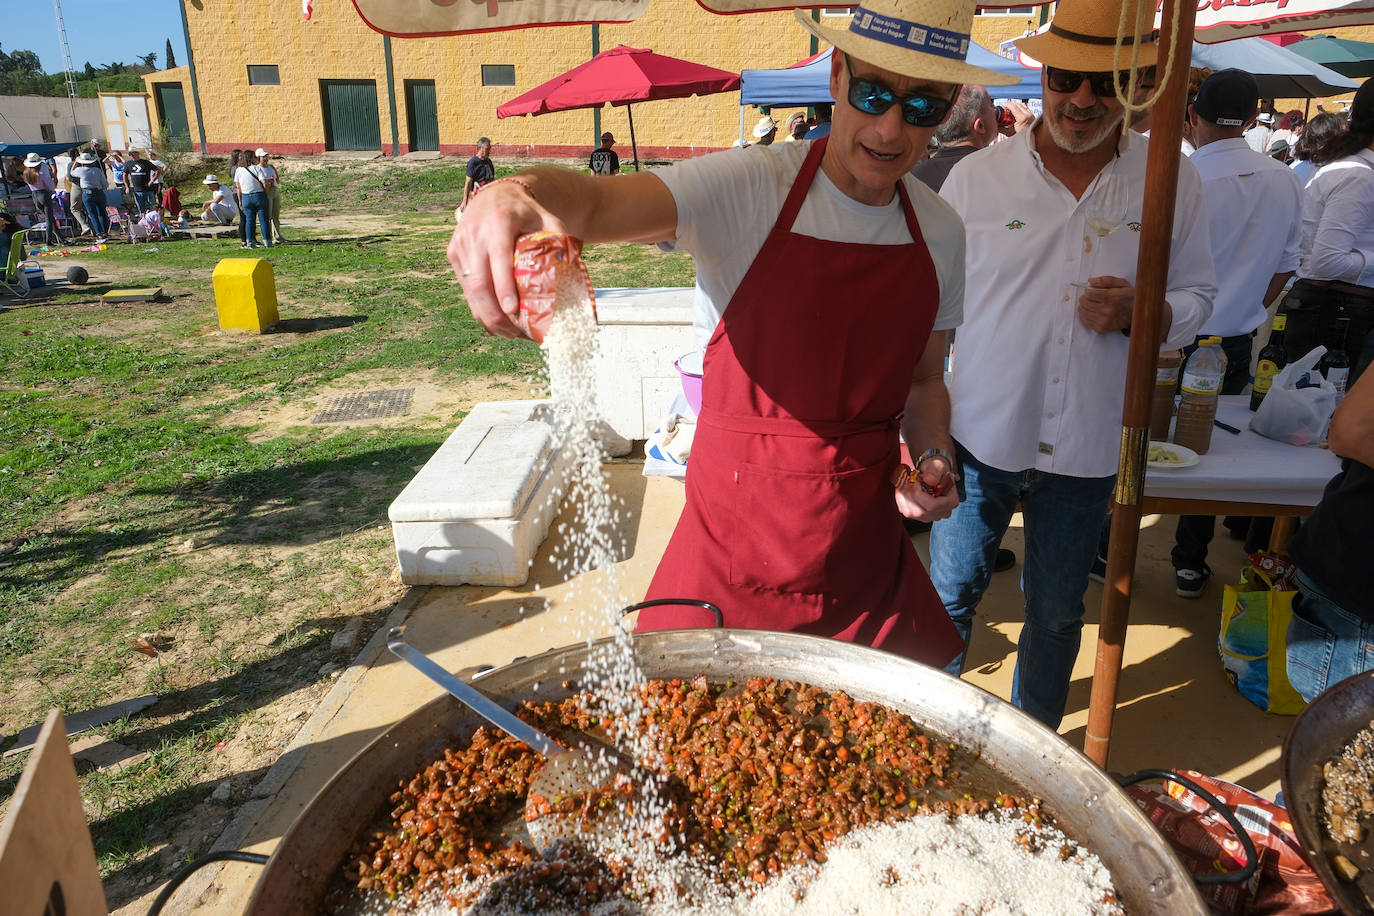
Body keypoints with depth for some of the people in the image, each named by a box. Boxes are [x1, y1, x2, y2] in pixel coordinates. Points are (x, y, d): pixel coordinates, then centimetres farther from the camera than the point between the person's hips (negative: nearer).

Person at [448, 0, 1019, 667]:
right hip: (734, 544, -4)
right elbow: (598, 202, -33)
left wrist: (933, 457, -5)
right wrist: (521, 194, -55)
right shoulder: (746, 188, -15)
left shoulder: (941, 235, 2)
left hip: (867, 549, 4)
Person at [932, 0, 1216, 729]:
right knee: (948, 600, 11)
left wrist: (1143, 312, -16)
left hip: (1086, 448, 1)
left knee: (1057, 613, 16)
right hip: (981, 435, -1)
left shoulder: (1173, 182, 0)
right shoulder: (976, 176, -4)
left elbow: (1198, 294, 8)